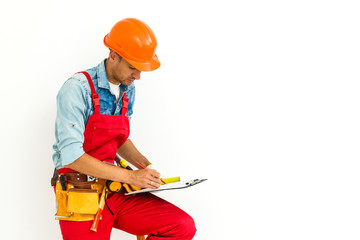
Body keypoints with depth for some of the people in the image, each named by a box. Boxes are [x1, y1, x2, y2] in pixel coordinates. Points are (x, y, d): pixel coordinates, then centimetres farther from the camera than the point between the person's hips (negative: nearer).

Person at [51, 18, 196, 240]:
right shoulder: (77, 88, -15)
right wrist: (130, 176, -21)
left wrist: (146, 166, 3)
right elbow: (71, 156, -22)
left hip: (114, 189, 6)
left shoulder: (128, 90, 8)